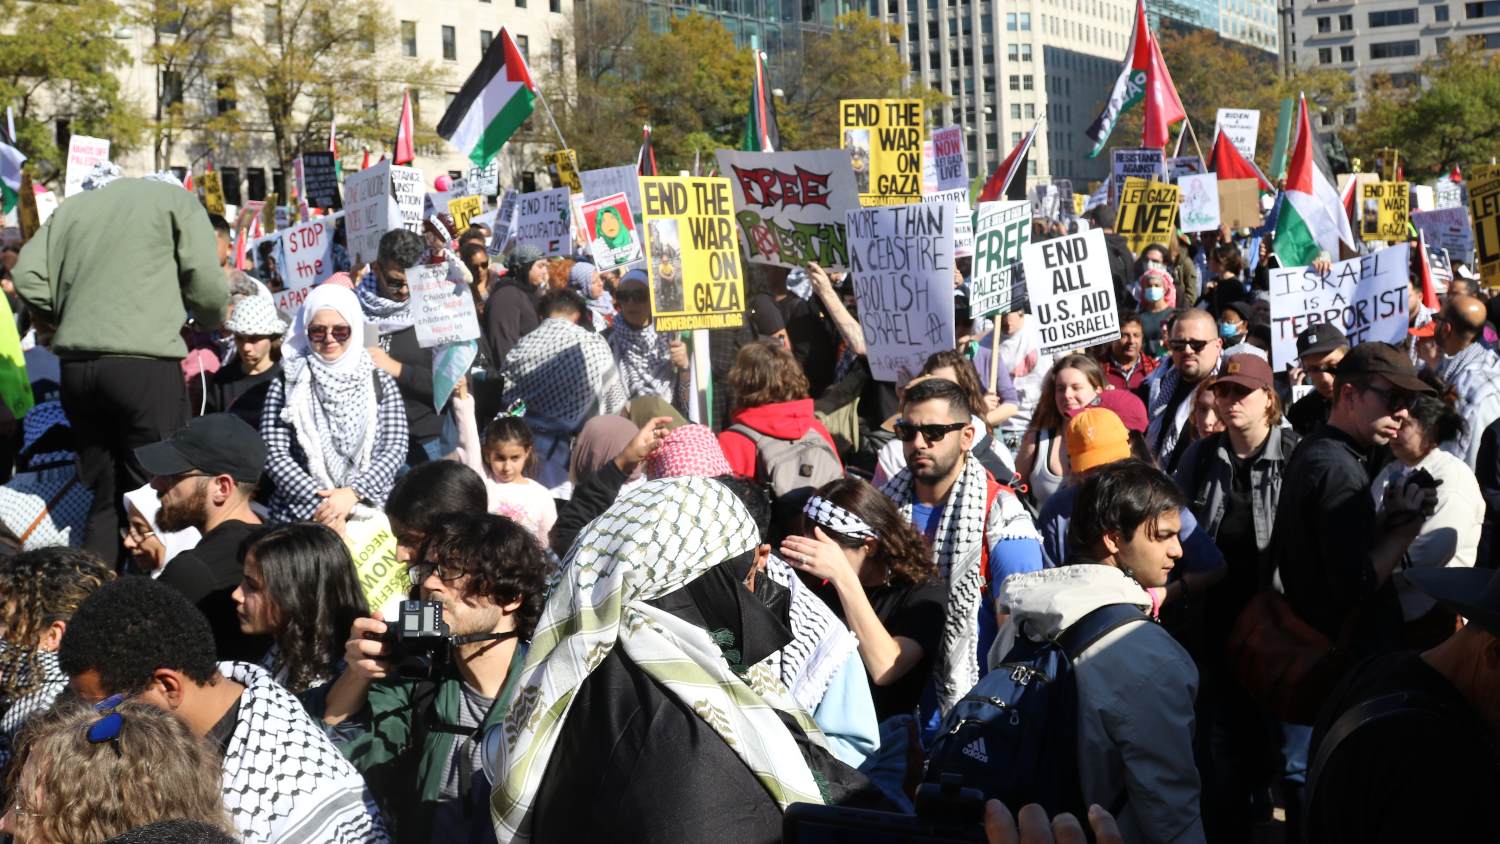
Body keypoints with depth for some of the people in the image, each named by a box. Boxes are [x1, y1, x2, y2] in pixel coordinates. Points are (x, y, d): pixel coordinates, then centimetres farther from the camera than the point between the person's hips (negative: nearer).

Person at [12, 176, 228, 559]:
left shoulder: (73, 207, 22)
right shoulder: (176, 200, 10)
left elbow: (27, 276, 11)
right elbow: (206, 284, 0)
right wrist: (214, 320, 20)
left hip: (76, 364, 5)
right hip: (144, 363, -5)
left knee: (106, 496, 12)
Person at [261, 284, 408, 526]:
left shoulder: (380, 382, 8)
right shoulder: (287, 385, 5)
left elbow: (395, 449, 2)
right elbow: (274, 454, -1)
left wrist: (352, 493, -11)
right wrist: (321, 503, -11)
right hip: (300, 517, -1)